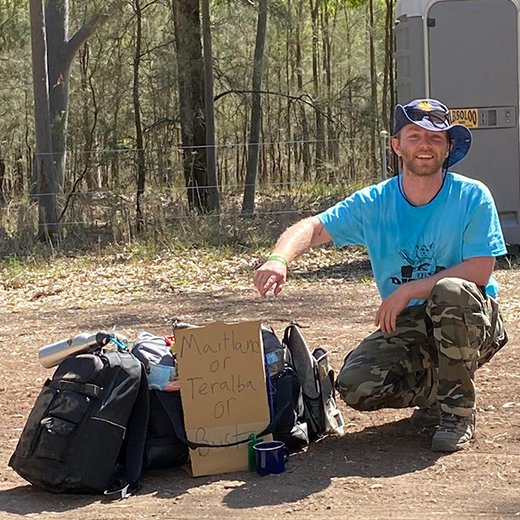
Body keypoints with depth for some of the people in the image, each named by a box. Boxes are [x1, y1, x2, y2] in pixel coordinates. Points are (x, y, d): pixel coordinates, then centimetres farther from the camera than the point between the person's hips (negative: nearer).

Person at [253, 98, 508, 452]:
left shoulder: (472, 196, -9)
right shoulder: (374, 203, -1)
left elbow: (480, 270, -16)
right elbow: (314, 228, -7)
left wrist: (407, 291, -21)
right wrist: (280, 259, -31)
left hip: (472, 321, -3)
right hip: (406, 327, 3)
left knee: (452, 291, -38)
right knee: (356, 386, -22)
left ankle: (458, 410, -16)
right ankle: (438, 391, 10)